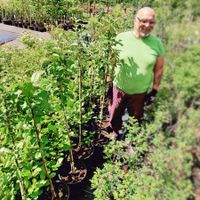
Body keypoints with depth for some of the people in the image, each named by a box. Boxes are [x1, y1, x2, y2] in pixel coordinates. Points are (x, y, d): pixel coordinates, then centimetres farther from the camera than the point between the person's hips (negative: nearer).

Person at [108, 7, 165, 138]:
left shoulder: (157, 43, -8)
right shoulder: (121, 38, -11)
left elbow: (159, 69, 1)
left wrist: (154, 91, 2)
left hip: (141, 92, 1)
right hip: (119, 89, 0)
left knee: (136, 120, 21)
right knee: (115, 117, 19)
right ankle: (116, 137, 47)